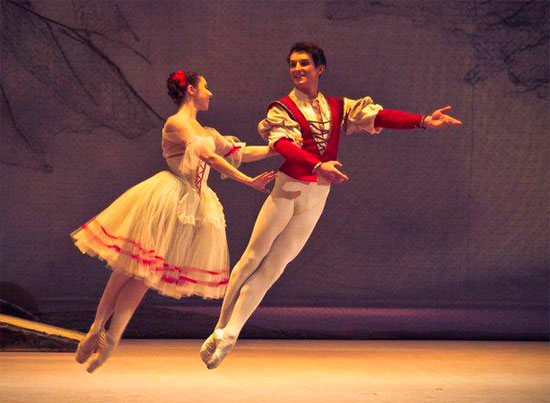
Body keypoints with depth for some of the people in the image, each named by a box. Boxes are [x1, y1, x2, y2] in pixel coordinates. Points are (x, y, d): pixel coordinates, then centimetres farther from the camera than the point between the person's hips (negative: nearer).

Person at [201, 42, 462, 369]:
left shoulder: (337, 107, 11)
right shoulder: (283, 108, -1)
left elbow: (379, 116, 0)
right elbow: (284, 145, -20)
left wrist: (424, 121, -14)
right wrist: (319, 165, -37)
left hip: (317, 196, 3)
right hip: (288, 188, -3)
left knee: (273, 267, 1)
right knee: (253, 258, -4)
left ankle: (228, 334, 2)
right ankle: (222, 328, 2)